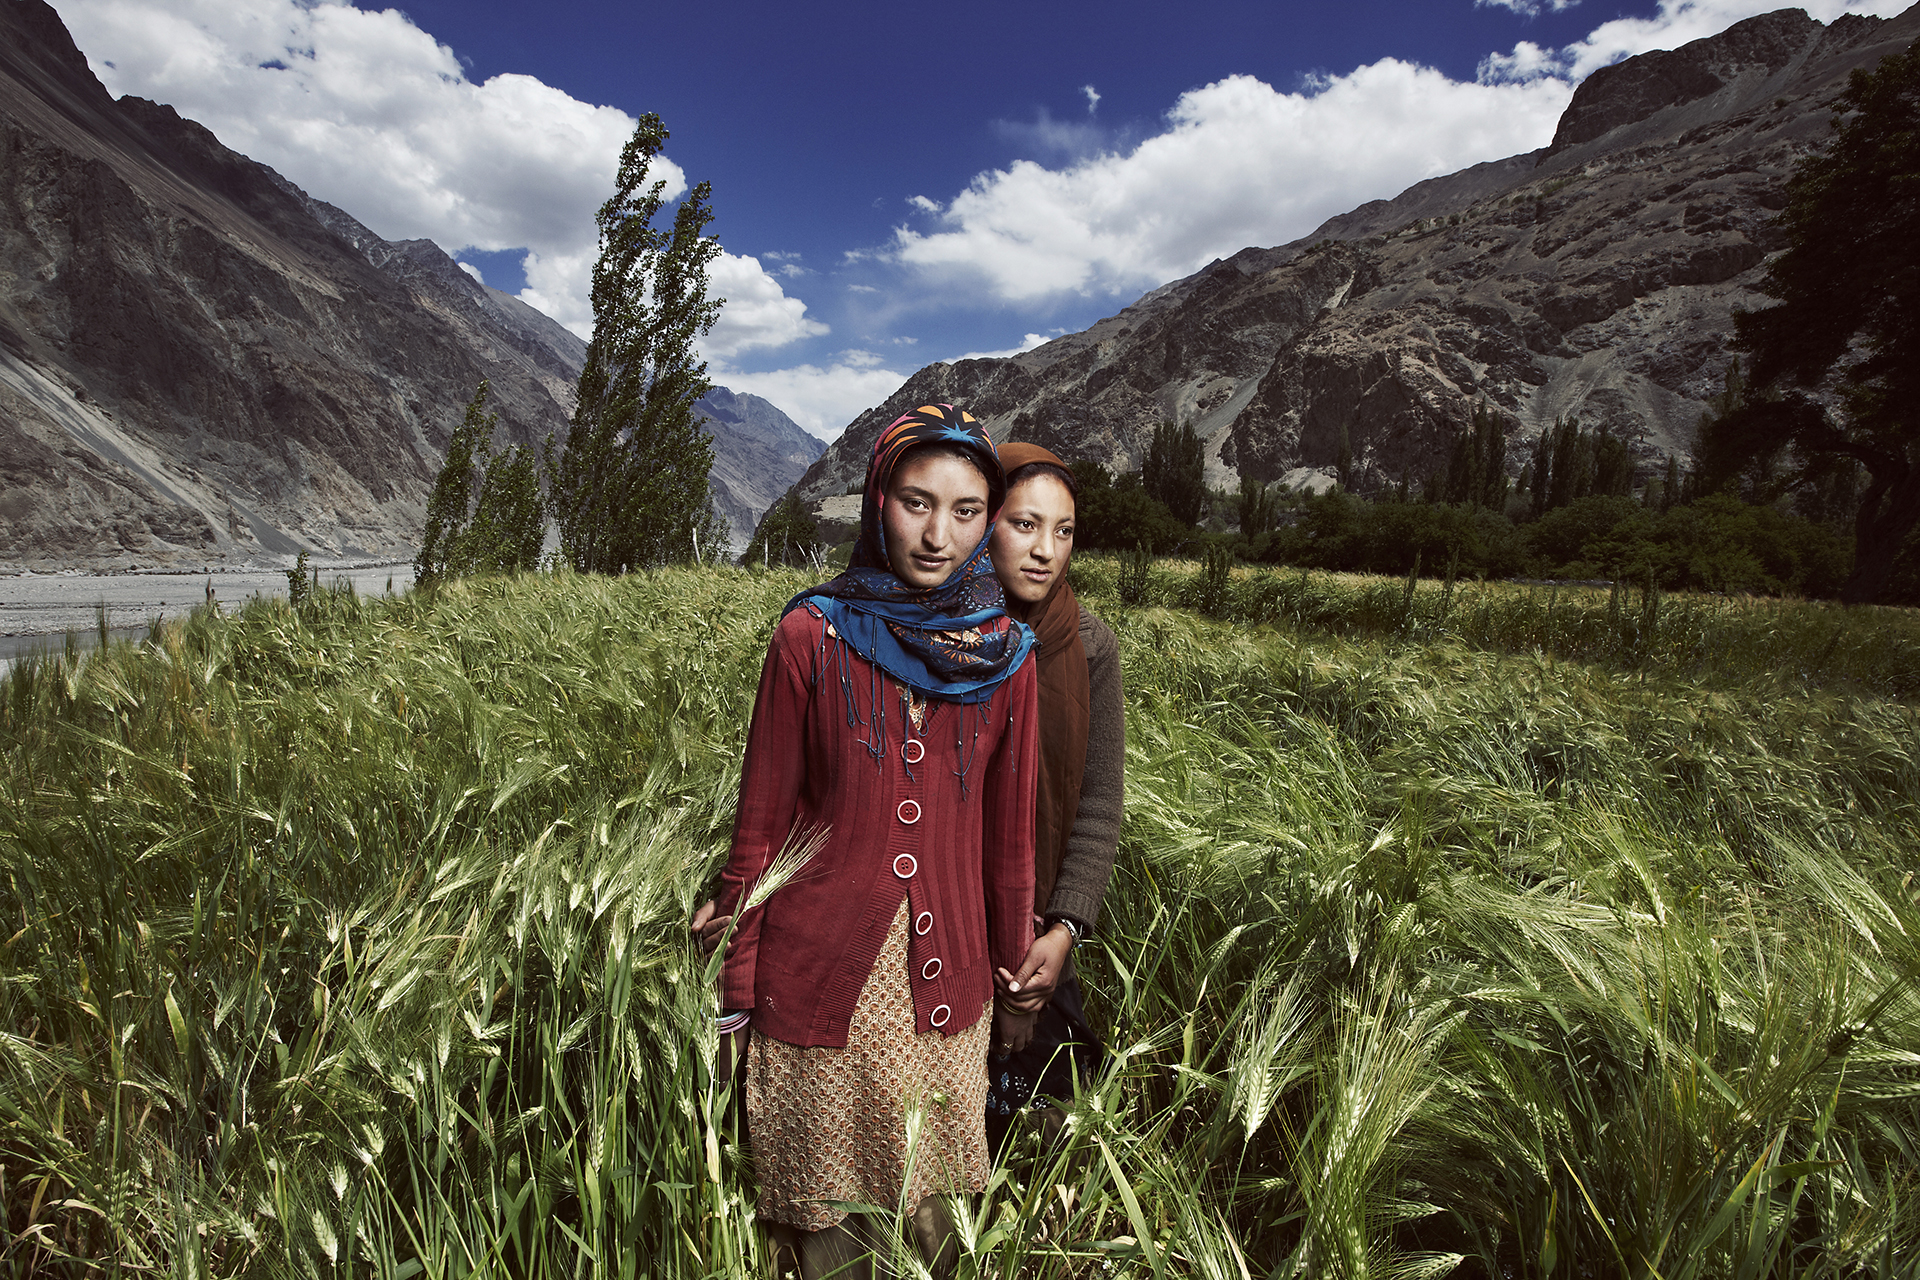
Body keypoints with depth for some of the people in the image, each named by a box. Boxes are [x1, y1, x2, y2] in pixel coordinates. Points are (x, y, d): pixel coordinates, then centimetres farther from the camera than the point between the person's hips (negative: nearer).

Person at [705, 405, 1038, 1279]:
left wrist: (1015, 977, 11)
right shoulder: (811, 636, -9)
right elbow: (762, 823, -3)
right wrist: (736, 993, 0)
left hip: (946, 985, 2)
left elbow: (1009, 835, 5)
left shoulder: (1006, 656, -2)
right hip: (820, 977, -2)